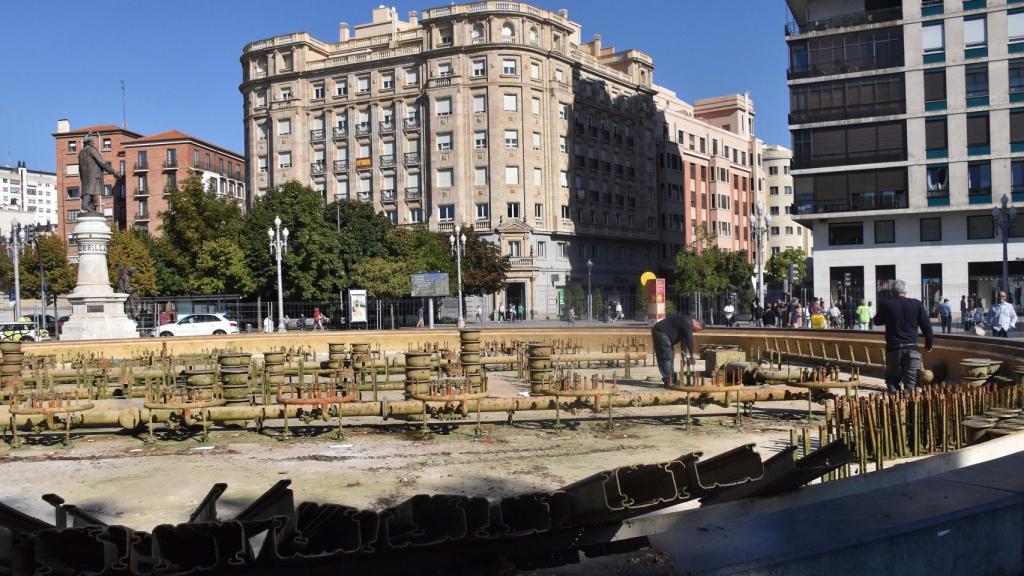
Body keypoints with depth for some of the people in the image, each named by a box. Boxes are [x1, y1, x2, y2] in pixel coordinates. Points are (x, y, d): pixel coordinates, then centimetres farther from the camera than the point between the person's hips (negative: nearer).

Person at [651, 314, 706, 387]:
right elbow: (689, 339, -15)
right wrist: (692, 355, -10)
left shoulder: (686, 323, 18)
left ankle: (672, 379, 15)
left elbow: (684, 340, 18)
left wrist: (684, 355, 10)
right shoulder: (688, 322, -14)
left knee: (670, 356, 12)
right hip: (661, 332, -11)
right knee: (667, 357, -11)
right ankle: (667, 380, -12)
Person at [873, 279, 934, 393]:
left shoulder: (886, 305, -4)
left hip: (893, 347, -1)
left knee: (892, 379, 11)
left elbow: (877, 321, 12)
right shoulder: (917, 304, 0)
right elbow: (926, 325, 5)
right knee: (910, 382, 6)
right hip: (911, 347, 1)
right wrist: (928, 344, 16)